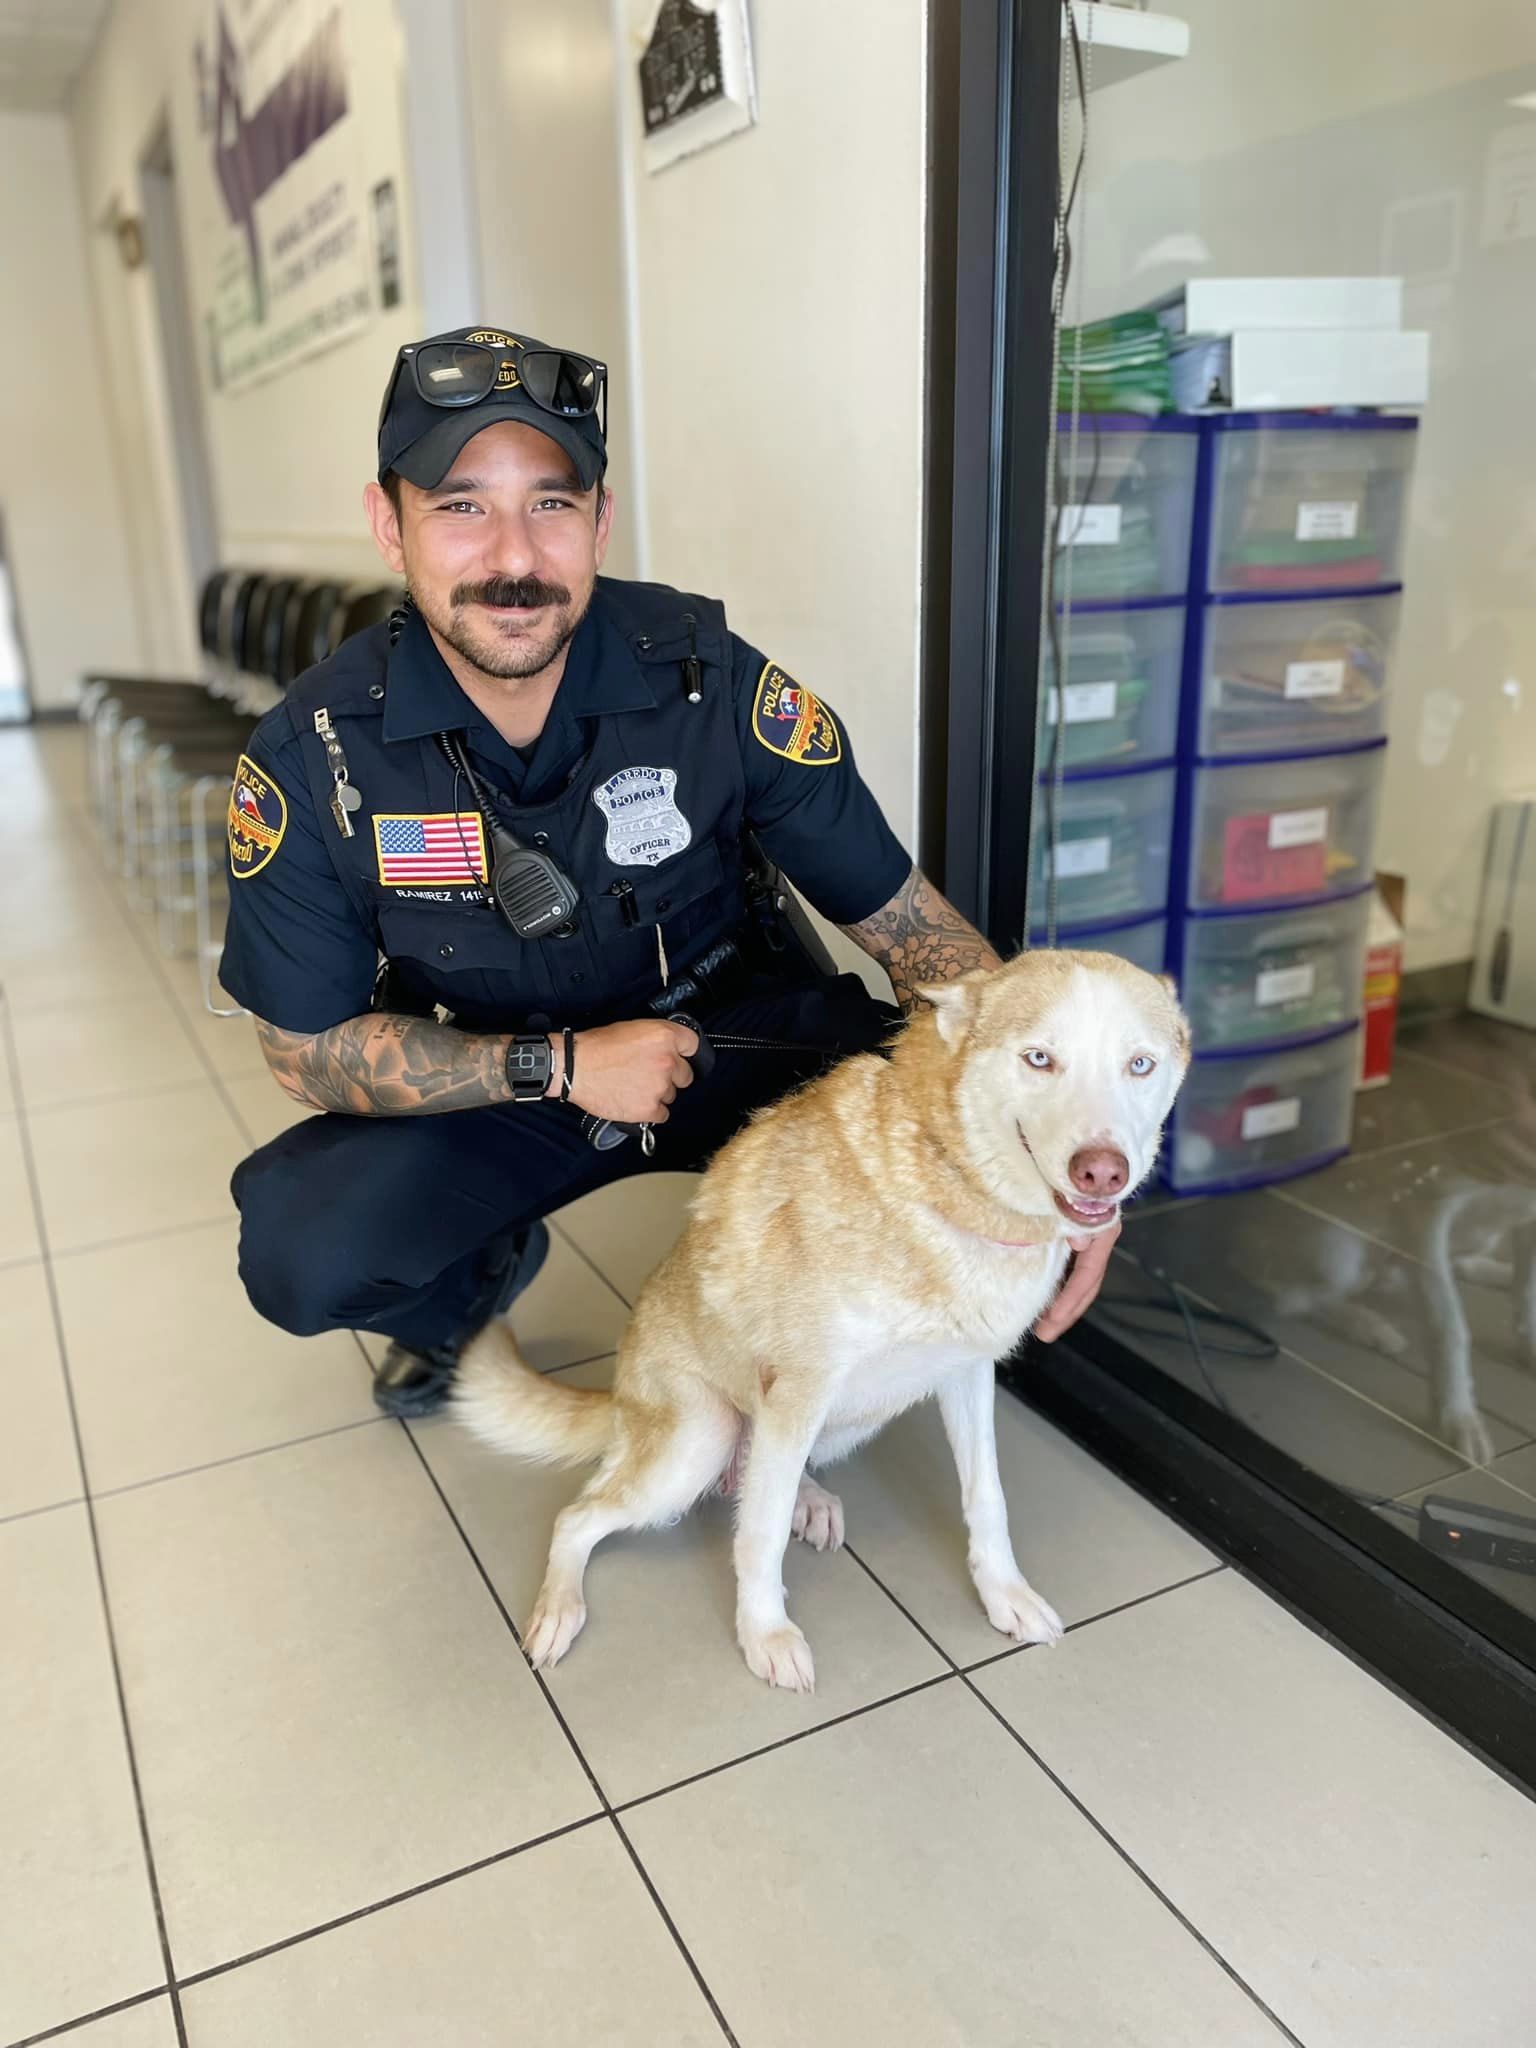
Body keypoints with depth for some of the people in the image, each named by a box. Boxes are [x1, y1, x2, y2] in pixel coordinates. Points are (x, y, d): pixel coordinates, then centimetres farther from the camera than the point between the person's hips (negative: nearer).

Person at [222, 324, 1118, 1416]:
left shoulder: (713, 680, -20)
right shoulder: (309, 757, -18)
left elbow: (906, 917, -15)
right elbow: (309, 1045, -9)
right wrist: (558, 1066, -22)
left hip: (735, 1033, 0)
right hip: (489, 1082, 1)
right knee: (299, 1252, -23)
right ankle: (479, 1275, 16)